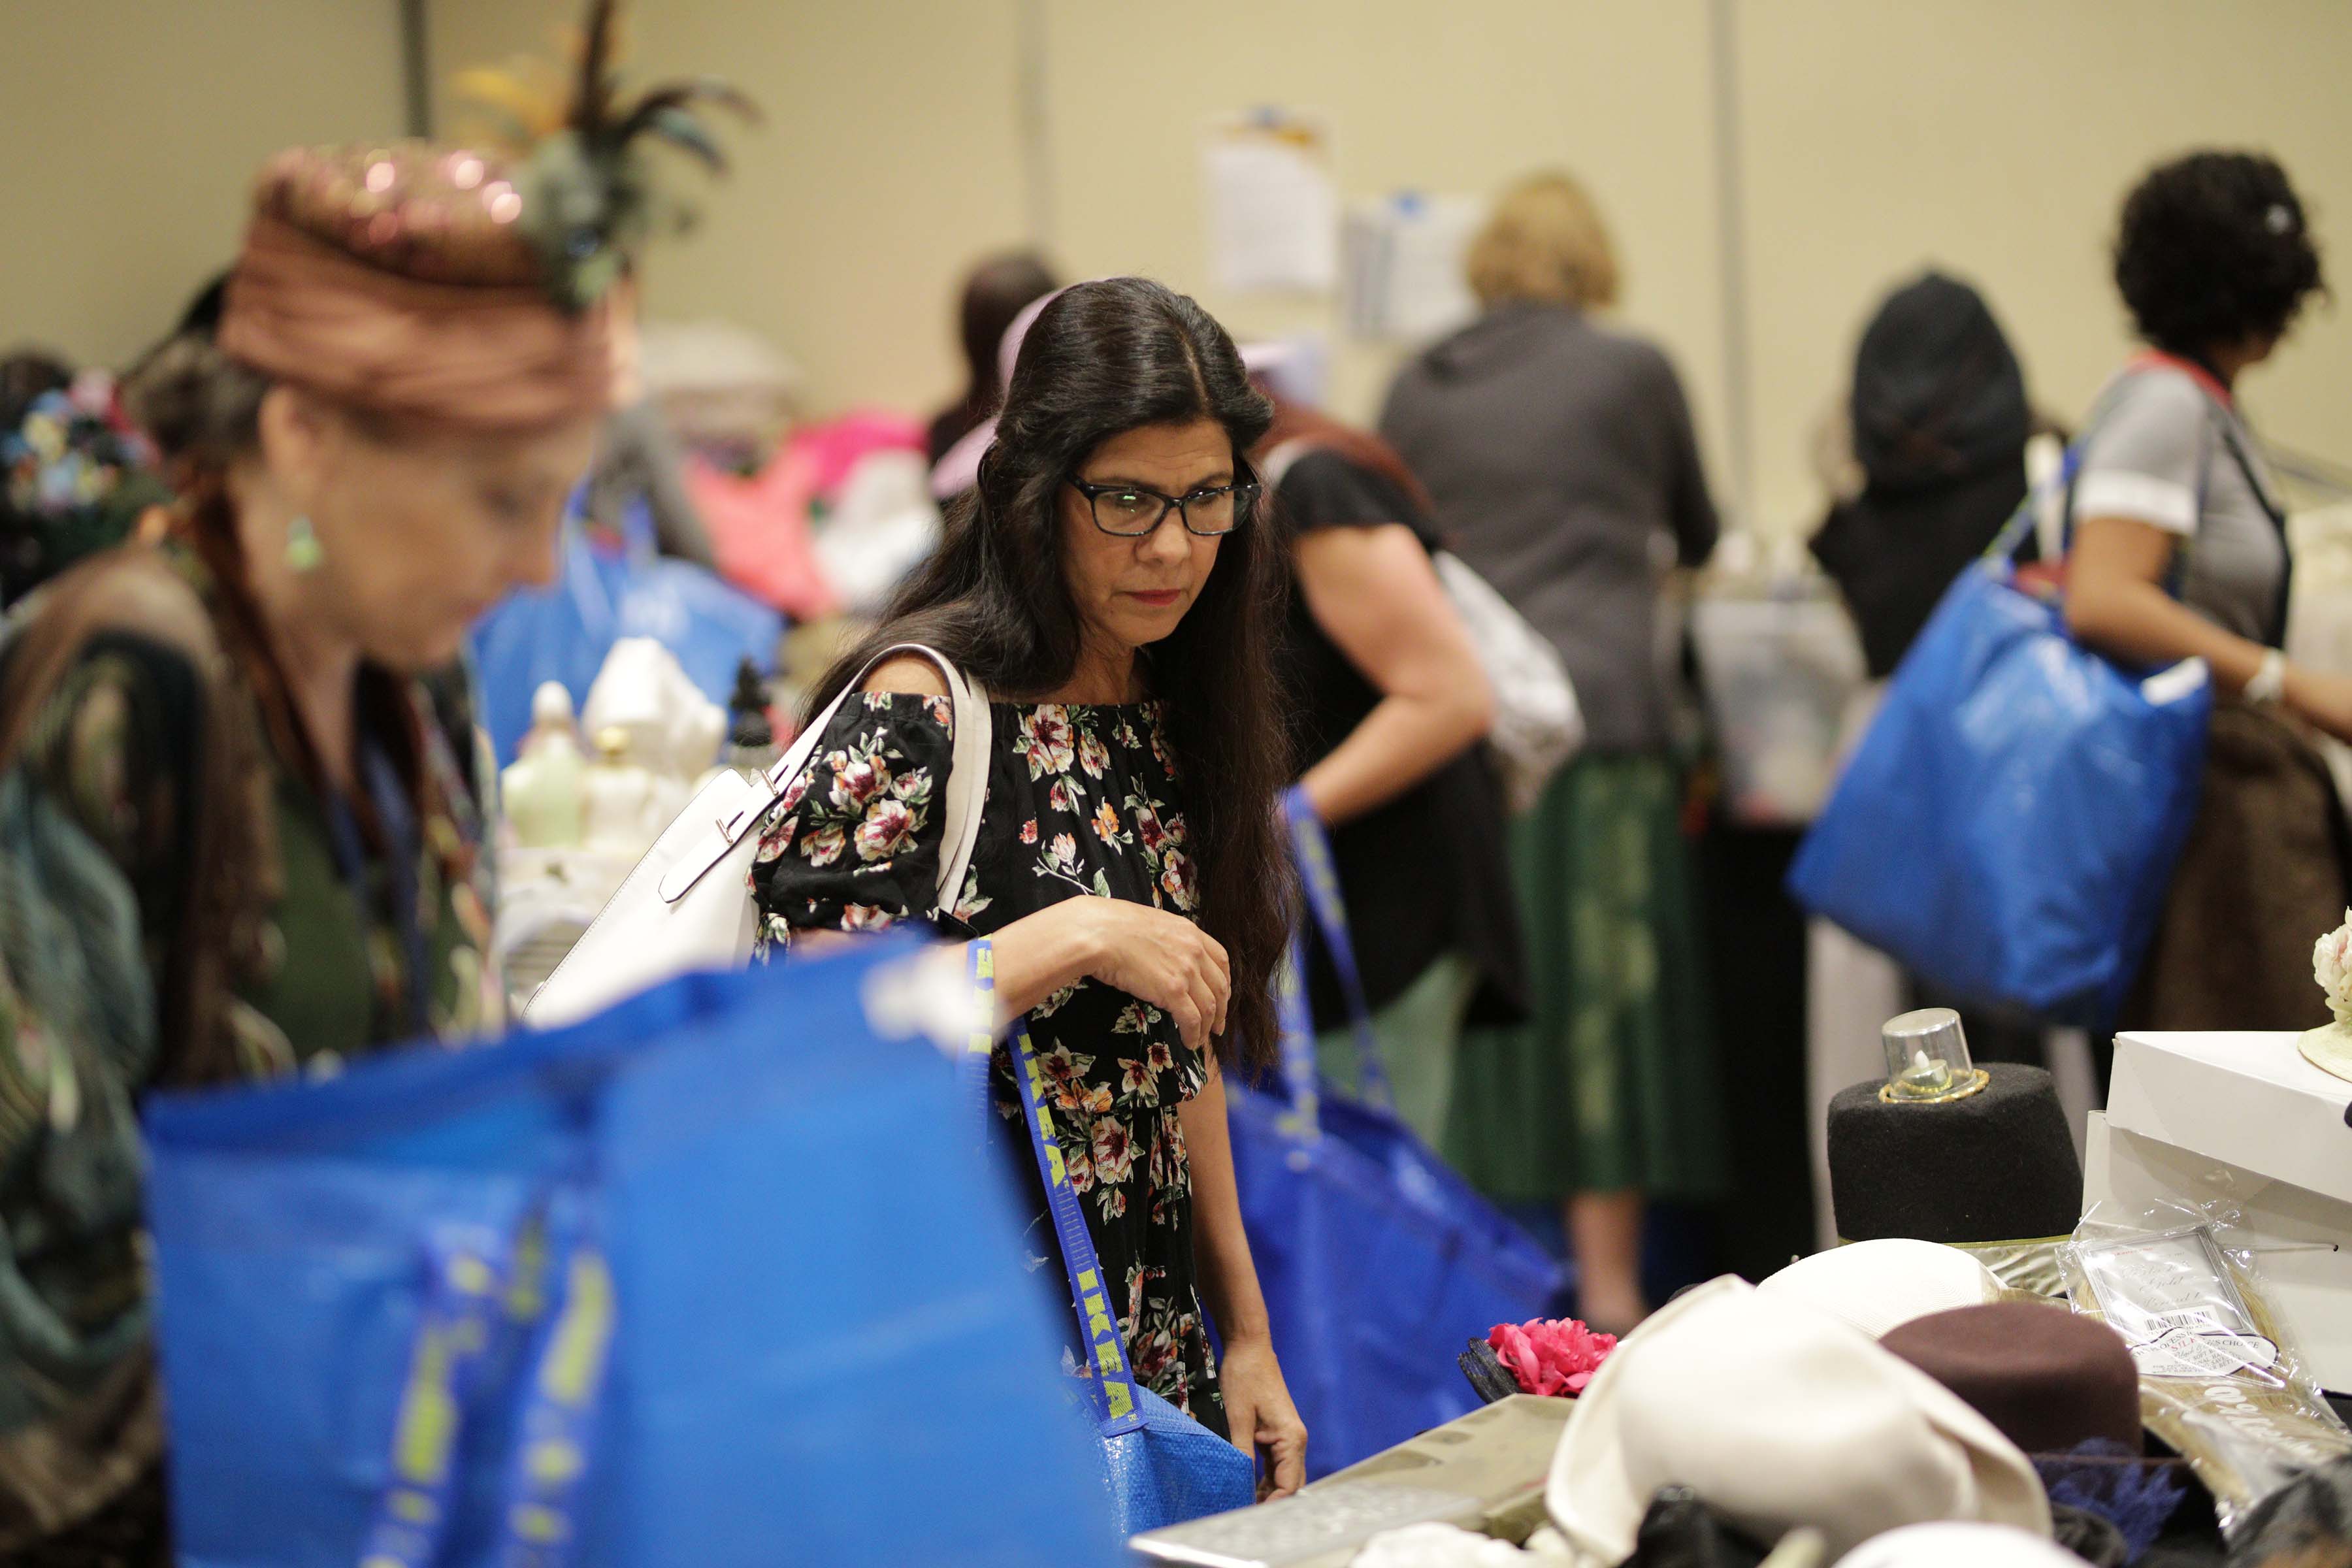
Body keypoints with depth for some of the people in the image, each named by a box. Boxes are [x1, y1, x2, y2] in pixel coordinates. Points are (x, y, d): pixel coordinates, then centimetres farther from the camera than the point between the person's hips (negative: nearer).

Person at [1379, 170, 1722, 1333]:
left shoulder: (1418, 387, 11)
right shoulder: (1630, 372, 5)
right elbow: (1696, 536, 20)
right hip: (1597, 706, -3)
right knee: (1598, 996, 1)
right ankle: (1607, 1287, 2)